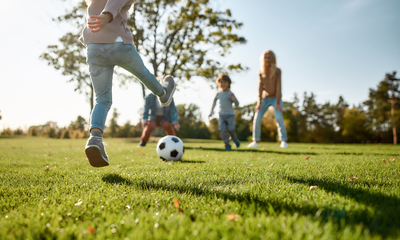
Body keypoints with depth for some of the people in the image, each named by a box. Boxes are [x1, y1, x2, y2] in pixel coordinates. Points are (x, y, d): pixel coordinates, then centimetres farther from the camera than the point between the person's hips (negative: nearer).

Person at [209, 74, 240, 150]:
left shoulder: (230, 94, -6)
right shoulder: (218, 93, 4)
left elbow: (237, 104, -7)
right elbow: (214, 101, 23)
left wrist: (233, 98, -26)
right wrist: (211, 111, 24)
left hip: (230, 114, -3)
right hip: (221, 115, 3)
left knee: (231, 129, -12)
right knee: (222, 130, -11)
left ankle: (235, 138, 21)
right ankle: (227, 145, -1)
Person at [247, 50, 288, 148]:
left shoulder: (278, 71, -14)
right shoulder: (261, 72, -5)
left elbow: (279, 87, -18)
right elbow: (260, 87, -11)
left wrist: (278, 103, -25)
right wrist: (259, 102, -21)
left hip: (276, 98, -3)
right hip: (265, 98, 3)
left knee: (279, 118, -24)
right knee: (257, 118, -12)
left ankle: (284, 141, -19)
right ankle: (256, 141, -3)